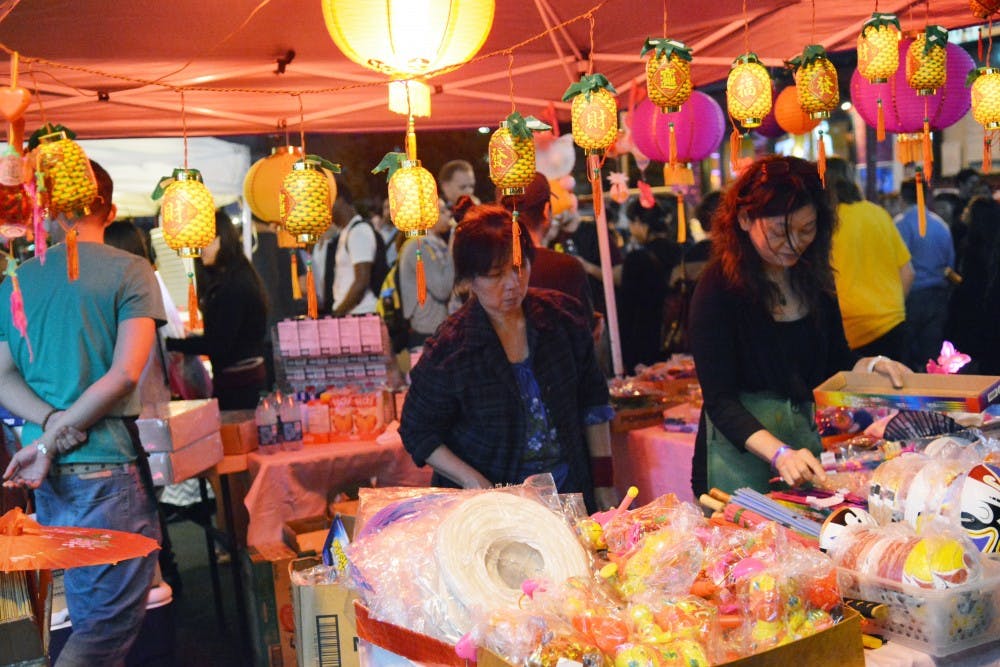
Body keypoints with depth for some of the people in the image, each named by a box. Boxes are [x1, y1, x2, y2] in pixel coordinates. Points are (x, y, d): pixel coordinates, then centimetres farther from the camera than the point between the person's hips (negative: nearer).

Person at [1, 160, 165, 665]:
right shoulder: (130, 271, -5)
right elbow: (126, 374, -15)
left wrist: (51, 423, -9)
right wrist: (52, 440, -11)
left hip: (50, 476, 6)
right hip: (108, 467, -6)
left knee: (89, 615, 17)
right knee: (112, 622, 0)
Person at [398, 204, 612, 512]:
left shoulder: (561, 316, -2)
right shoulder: (449, 349, -15)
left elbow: (593, 402, 10)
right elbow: (418, 433, -6)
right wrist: (473, 481, -19)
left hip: (570, 493, 3)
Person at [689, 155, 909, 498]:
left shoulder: (813, 276, 3)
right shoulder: (718, 286, -16)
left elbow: (836, 360, 15)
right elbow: (720, 401, -20)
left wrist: (872, 365, -6)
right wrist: (779, 453, -33)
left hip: (810, 439, 6)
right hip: (741, 448, -6)